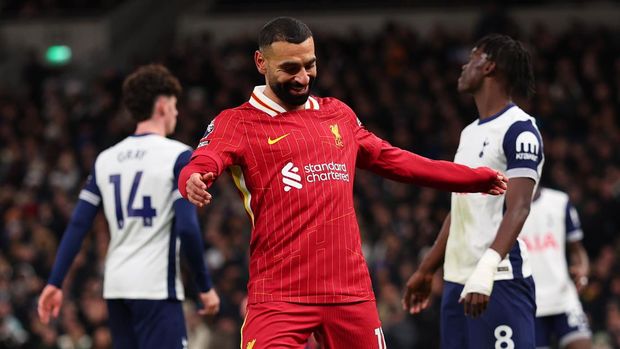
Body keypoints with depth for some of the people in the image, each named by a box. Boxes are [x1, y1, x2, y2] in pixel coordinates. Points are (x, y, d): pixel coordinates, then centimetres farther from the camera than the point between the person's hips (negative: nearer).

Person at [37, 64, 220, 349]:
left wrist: (55, 283, 10)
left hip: (116, 286, 7)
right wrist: (205, 287, -5)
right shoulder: (178, 157, -6)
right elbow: (188, 228, -14)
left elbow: (77, 226, 8)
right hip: (156, 286, -7)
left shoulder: (106, 159, 12)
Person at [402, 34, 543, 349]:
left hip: (500, 282, -9)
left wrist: (486, 270, -32)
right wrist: (425, 270, 27)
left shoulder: (519, 129, -9)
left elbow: (518, 208, -20)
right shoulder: (470, 133, 19)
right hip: (457, 281, 9)